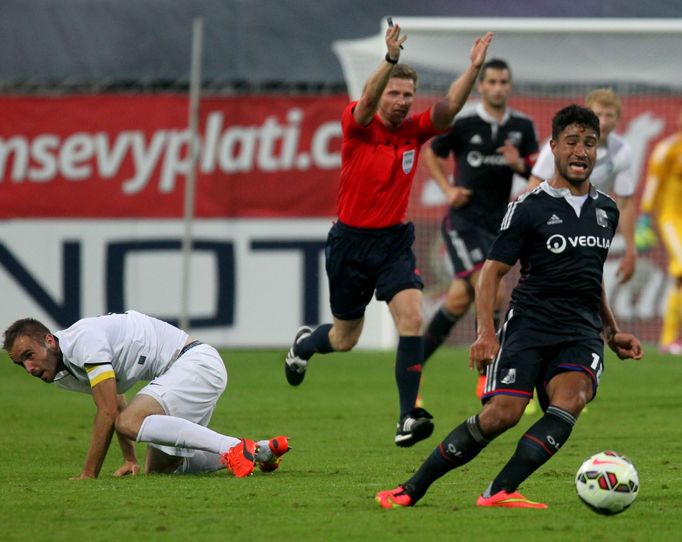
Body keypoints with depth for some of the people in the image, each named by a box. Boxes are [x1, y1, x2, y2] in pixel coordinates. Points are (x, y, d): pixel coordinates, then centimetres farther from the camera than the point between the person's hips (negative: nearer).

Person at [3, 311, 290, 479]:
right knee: (160, 467, 13)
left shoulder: (82, 341, -21)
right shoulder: (63, 373, 10)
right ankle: (261, 451, 18)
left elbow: (108, 412, -23)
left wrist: (88, 476, -18)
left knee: (131, 421, -30)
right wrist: (130, 459, 20)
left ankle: (233, 447, -31)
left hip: (197, 362, -11)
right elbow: (115, 404, 26)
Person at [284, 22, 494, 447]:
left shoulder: (415, 130, -2)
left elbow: (449, 107, -18)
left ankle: (408, 418, -20)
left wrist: (474, 68, -34)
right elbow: (367, 101, -34)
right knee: (346, 338, 12)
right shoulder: (358, 126, -12)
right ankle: (304, 344, 49)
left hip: (395, 240, 2)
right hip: (351, 240, -2)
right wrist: (390, 60, -51)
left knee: (411, 317, -20)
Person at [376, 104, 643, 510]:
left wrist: (612, 331, 28)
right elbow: (493, 271, -2)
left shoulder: (606, 211, 16)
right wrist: (486, 333, -14)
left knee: (571, 399, -28)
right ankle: (412, 489, -7)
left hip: (582, 333, 4)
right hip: (530, 324, -4)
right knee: (502, 413, -20)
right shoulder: (530, 208, -1)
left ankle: (500, 492, -32)